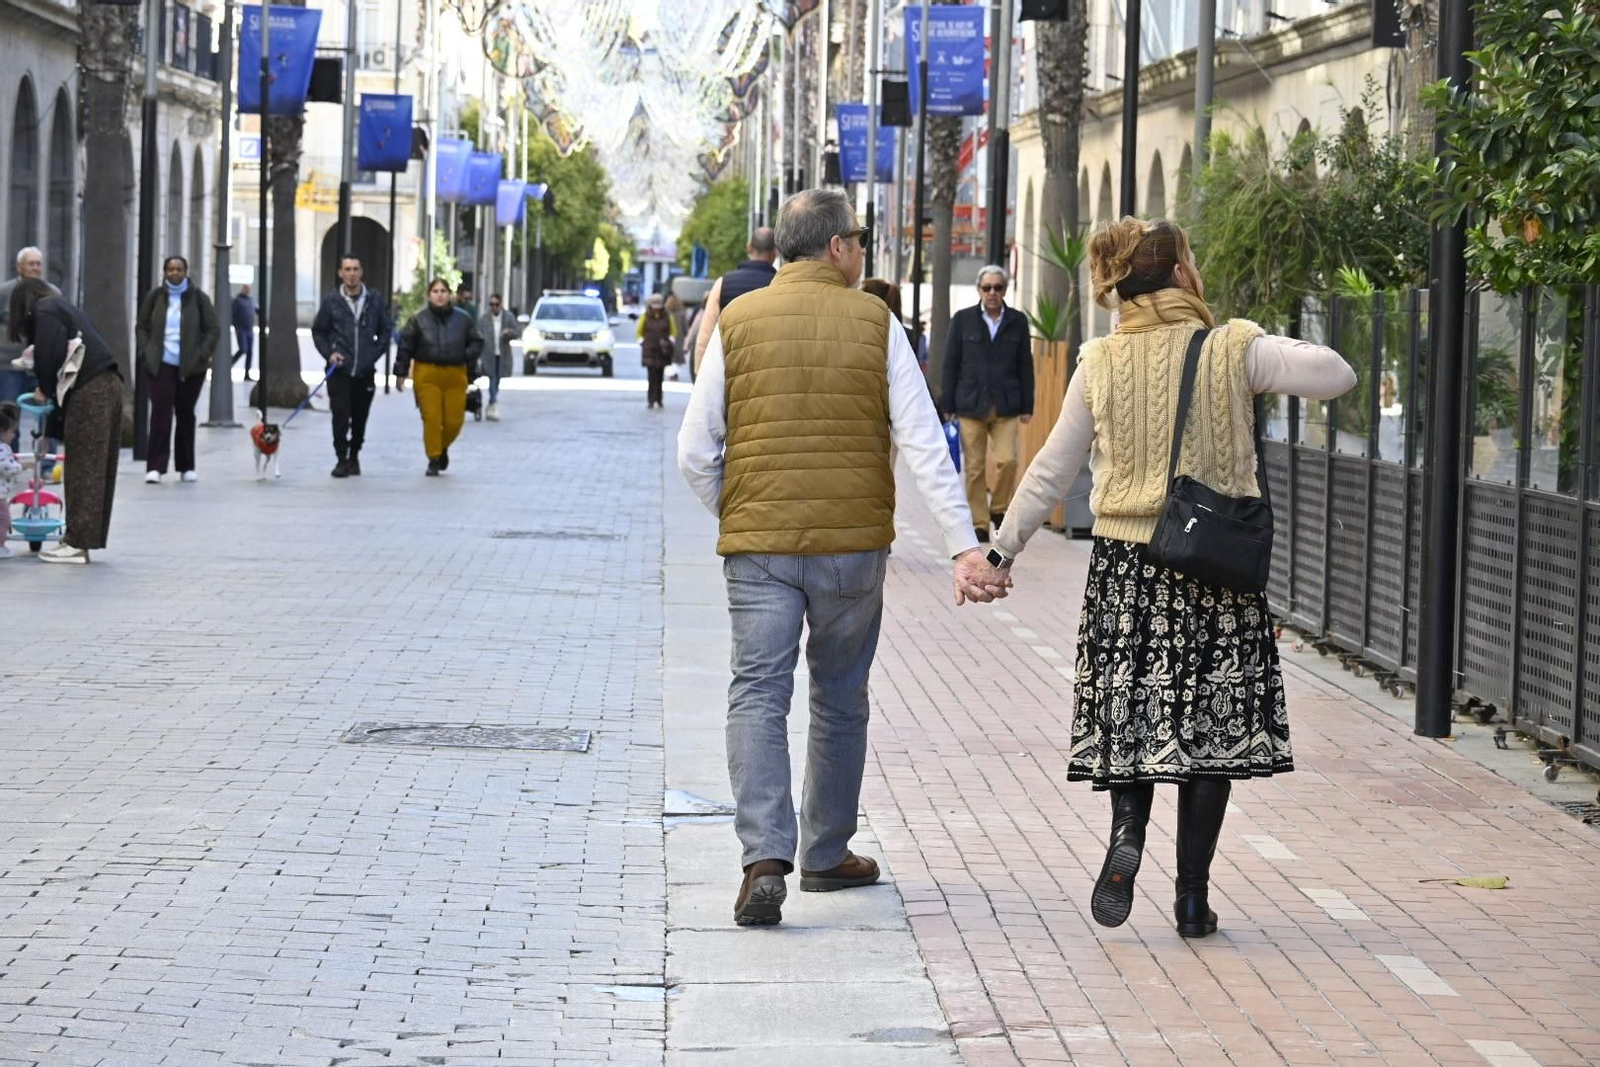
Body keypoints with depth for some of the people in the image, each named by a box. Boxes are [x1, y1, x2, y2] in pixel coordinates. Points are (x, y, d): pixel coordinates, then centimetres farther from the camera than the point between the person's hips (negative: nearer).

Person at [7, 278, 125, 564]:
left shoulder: (44, 311, 0)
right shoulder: (63, 307, 27)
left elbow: (50, 353, -10)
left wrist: (45, 389, 6)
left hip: (88, 390, -9)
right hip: (108, 383, 9)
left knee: (83, 467, -8)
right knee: (99, 466, 9)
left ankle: (77, 543, -7)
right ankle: (78, 537, 14)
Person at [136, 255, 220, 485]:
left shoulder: (198, 297, 1)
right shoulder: (155, 296, 4)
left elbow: (213, 330, 3)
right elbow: (142, 327, 13)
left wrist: (202, 356, -7)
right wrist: (146, 352, 0)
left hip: (190, 367, 0)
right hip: (162, 365, 0)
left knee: (186, 414, 6)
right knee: (160, 413, -9)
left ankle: (186, 466, 16)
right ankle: (155, 466, -10)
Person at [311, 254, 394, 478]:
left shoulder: (375, 300, 3)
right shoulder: (331, 301, 1)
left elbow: (386, 330, 12)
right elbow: (318, 331, 9)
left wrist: (375, 354, 0)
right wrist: (329, 353, -5)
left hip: (365, 372, 1)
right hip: (339, 371, -1)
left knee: (360, 418, 8)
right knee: (340, 416, -8)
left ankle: (354, 456, 24)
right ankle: (342, 460, 1)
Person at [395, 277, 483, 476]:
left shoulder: (463, 319, 6)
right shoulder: (418, 320, 3)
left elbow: (476, 341, 16)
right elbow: (405, 346, 6)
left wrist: (468, 357, 2)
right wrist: (401, 373, 3)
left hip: (455, 376, 2)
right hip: (427, 375, -2)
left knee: (454, 421, 1)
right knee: (431, 419, -8)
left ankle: (443, 448, 31)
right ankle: (433, 460, 3)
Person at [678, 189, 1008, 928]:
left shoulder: (737, 323, 2)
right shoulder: (873, 323, -1)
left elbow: (696, 454, 1)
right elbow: (923, 444, -7)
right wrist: (964, 547, -10)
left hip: (758, 543, 0)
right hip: (854, 543, 0)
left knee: (758, 695, -1)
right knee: (840, 700, 15)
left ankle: (765, 859, -19)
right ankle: (826, 855, 26)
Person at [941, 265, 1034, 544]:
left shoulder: (1017, 321, 7)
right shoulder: (963, 320, 5)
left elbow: (1025, 365, 9)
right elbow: (950, 364, 5)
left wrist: (1026, 406, 5)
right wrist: (948, 405, 0)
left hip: (1006, 406, 0)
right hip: (971, 405, 0)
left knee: (1007, 459, -12)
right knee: (974, 467, -1)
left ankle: (999, 509, 11)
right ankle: (979, 524, 6)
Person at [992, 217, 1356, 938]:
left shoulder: (1102, 363, 2)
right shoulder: (1234, 349, -6)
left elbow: (1052, 469, 6)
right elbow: (1336, 375, -6)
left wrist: (1003, 546, 15)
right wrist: (1273, 350, 12)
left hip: (1124, 561, 2)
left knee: (1130, 713, 14)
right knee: (1210, 716, 5)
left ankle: (1126, 831, -13)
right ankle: (1192, 893, 5)